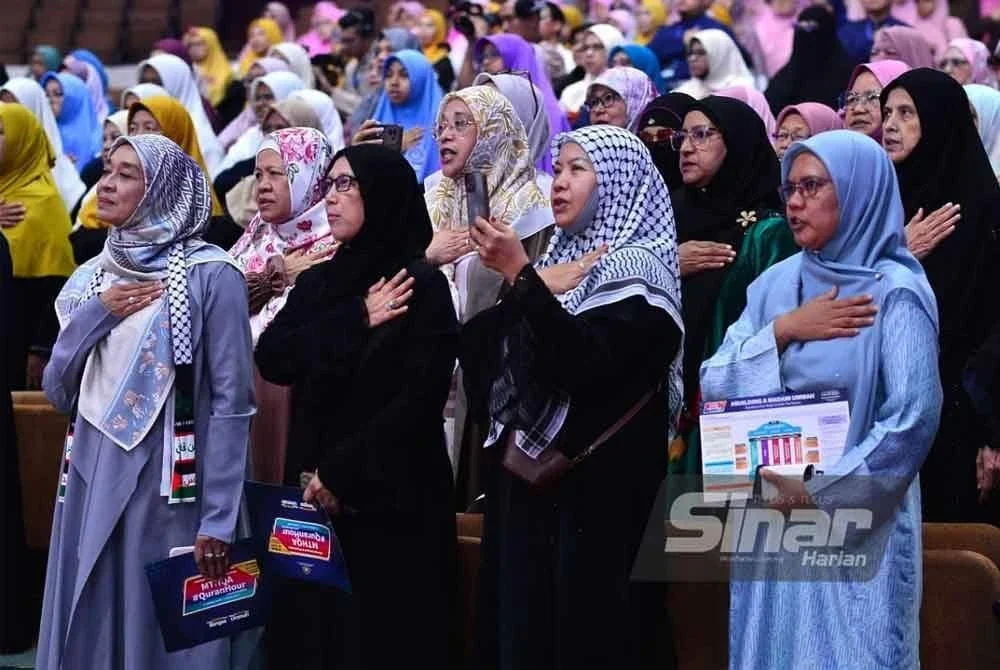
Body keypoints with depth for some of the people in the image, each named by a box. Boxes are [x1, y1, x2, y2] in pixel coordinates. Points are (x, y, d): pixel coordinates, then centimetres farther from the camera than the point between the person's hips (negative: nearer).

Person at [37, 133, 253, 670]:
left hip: (169, 488, -6)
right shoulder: (92, 276, 11)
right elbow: (58, 393, 10)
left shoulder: (209, 275, -8)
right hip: (91, 484, 6)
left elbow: (232, 403, -10)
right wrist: (93, 319, -6)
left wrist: (219, 519, -14)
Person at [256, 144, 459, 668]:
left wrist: (340, 473, -13)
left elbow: (419, 400, -14)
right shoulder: (316, 282, 12)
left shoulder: (422, 286, -7)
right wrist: (356, 320, -12)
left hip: (389, 501, -6)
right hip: (312, 494, 6)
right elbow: (271, 360, -3)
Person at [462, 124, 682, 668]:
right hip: (527, 481, 7)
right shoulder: (557, 260, 16)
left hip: (596, 493, -7)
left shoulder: (638, 268, -7)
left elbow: (586, 363, -22)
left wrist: (521, 278, -23)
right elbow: (479, 349, 13)